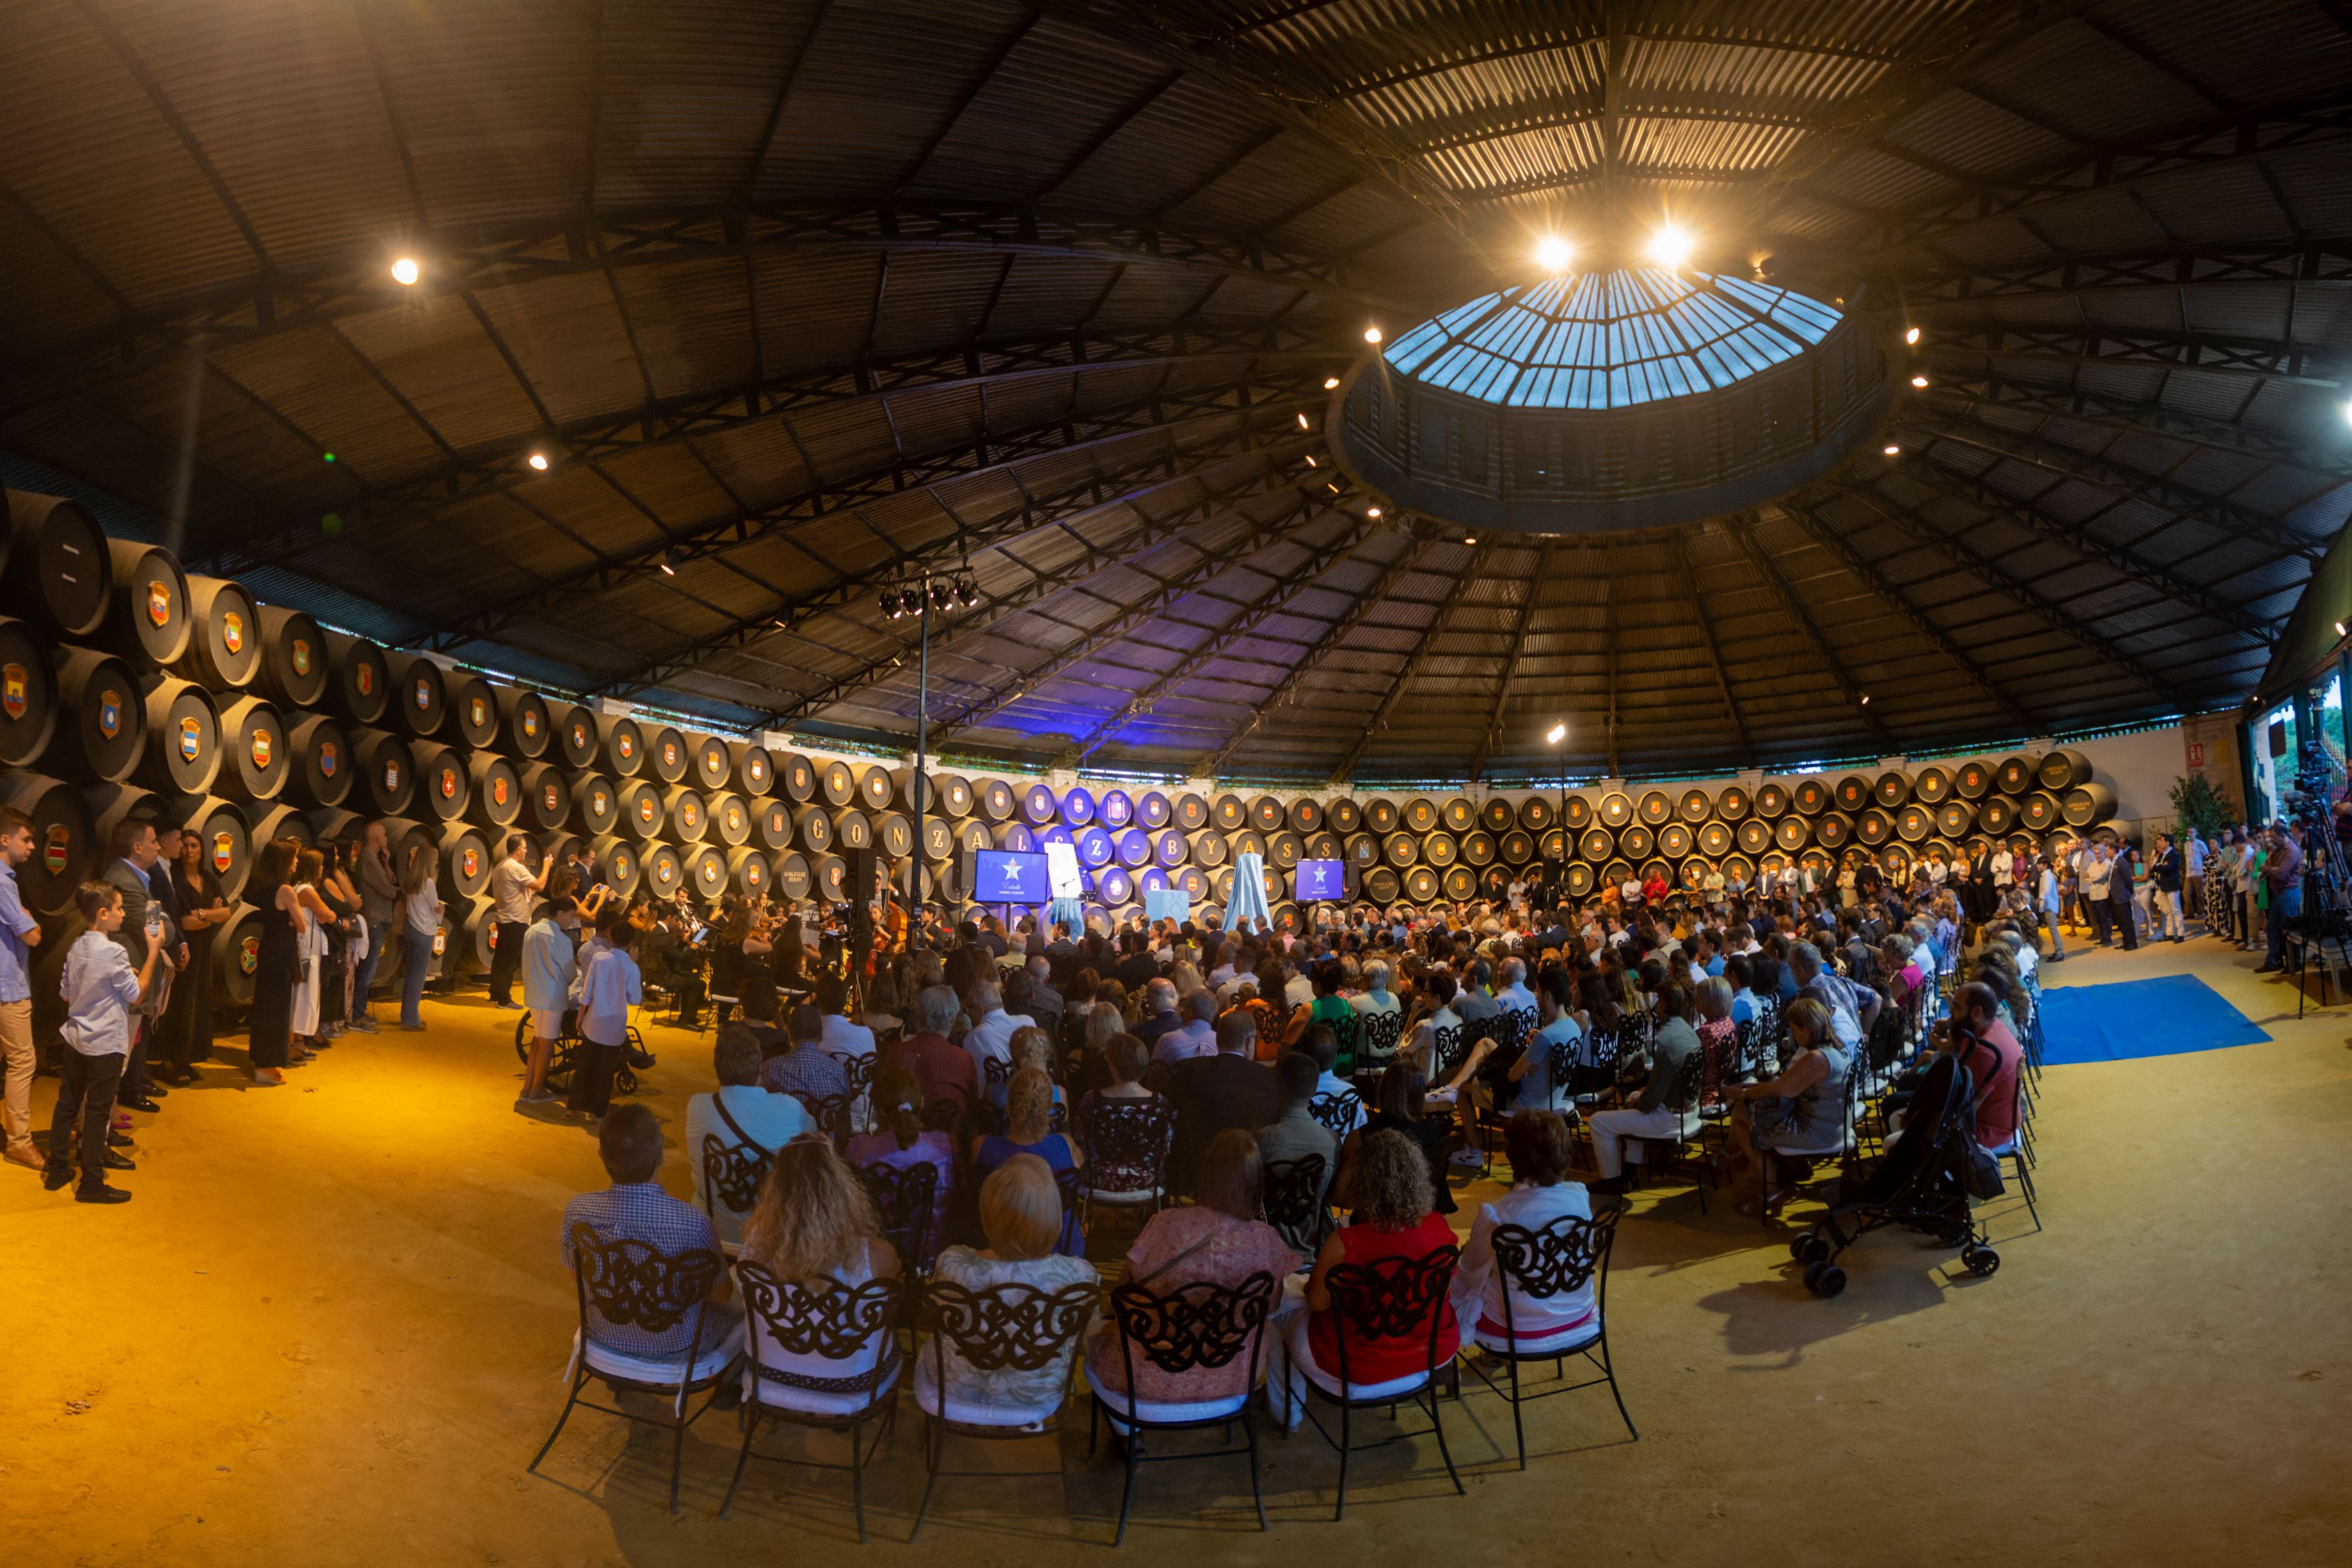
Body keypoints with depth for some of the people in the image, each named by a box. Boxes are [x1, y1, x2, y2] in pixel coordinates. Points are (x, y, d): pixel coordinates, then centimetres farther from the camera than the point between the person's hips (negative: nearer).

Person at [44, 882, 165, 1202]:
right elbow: (136, 996, -12)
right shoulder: (114, 953, -20)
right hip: (104, 1044, -8)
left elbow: (66, 993, 12)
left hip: (75, 1039, 8)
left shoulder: (76, 948, 3)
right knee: (96, 1112, 0)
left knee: (68, 1103, 16)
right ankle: (91, 1184, 7)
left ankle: (57, 1170, 26)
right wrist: (153, 951, -12)